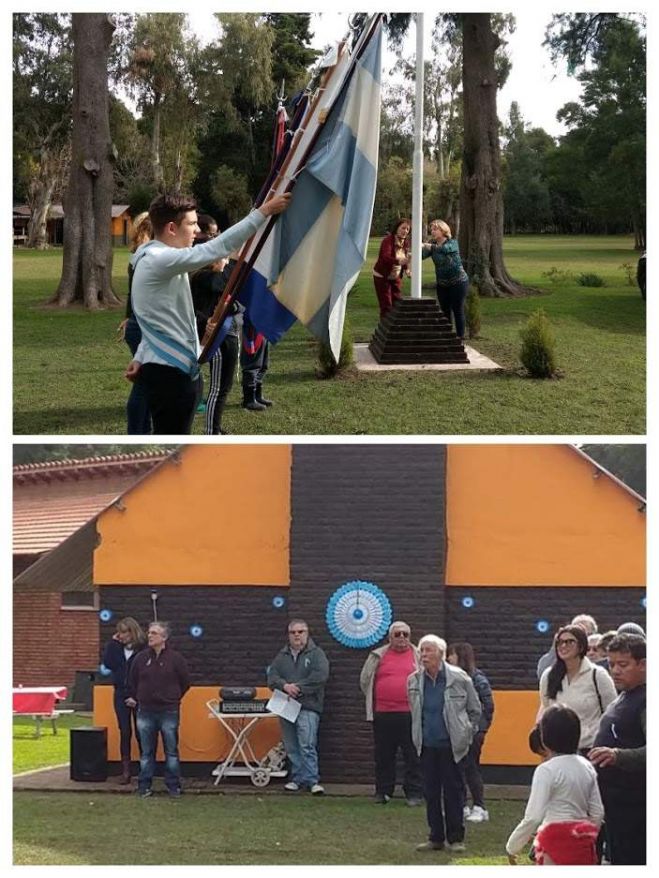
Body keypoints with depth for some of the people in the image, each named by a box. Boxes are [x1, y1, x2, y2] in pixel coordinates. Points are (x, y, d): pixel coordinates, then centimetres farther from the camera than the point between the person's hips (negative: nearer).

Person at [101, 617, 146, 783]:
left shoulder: (143, 648, -8)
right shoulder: (116, 648, 9)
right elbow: (108, 663, -4)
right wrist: (113, 643, -5)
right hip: (121, 693, 5)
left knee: (140, 732, 0)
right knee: (124, 732, 6)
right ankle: (125, 771, 9)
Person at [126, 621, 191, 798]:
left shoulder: (175, 658, -4)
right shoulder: (142, 657, 4)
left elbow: (185, 682, 6)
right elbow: (132, 681, 16)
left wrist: (173, 698, 8)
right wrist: (133, 697, 12)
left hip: (169, 712, -2)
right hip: (146, 712, 2)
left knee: (171, 751, 3)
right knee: (146, 752, 7)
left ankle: (173, 786, 10)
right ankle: (144, 786, 13)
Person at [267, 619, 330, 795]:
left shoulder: (316, 654, 3)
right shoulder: (281, 656, 17)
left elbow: (321, 676, -11)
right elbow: (272, 676, 6)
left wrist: (299, 687, -14)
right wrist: (285, 686, -14)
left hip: (308, 707, -5)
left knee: (307, 745, -13)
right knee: (291, 747, 7)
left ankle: (312, 780, -11)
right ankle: (297, 779, 15)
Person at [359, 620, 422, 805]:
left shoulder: (419, 656, 5)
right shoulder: (378, 656, 8)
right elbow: (365, 680, 17)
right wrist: (372, 702, 14)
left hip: (410, 714, -2)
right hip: (383, 714, 2)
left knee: (413, 755, -1)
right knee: (383, 756, 8)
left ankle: (414, 793, 5)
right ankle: (383, 791, 18)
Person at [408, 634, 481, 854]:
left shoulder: (459, 678, -7)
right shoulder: (414, 680, 3)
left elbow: (475, 710, 4)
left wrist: (466, 734, 4)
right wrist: (420, 735, 14)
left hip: (451, 745, -4)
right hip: (427, 745, 4)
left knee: (453, 792, 1)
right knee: (431, 792, 7)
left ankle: (455, 838, 10)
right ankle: (436, 838, 15)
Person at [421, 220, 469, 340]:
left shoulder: (452, 242, -11)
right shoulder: (433, 244, 5)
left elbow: (445, 248, -34)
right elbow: (423, 254, -13)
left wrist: (430, 246, -50)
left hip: (458, 282, -5)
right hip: (442, 284, 5)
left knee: (457, 310, -5)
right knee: (445, 311, 6)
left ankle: (460, 337, 0)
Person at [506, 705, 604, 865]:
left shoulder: (547, 770, -14)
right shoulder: (586, 767, 6)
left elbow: (533, 817, -17)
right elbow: (597, 812, 10)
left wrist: (512, 846, -6)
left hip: (557, 840, -7)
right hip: (582, 842, 7)